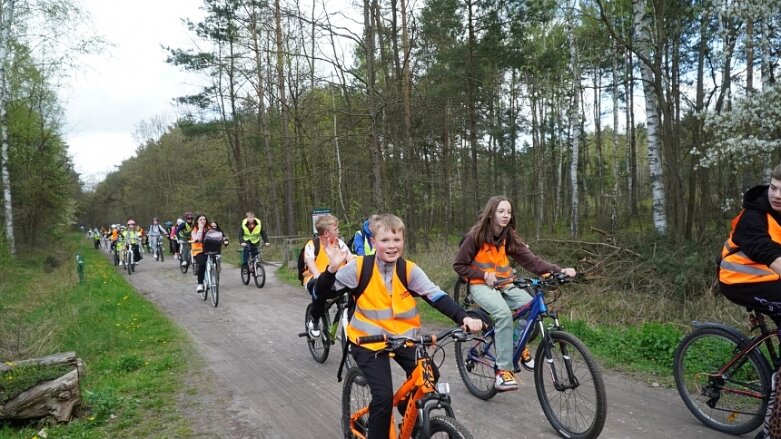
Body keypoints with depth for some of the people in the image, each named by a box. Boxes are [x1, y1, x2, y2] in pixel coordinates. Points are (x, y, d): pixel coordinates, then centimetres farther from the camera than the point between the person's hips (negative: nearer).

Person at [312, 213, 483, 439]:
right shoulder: (359, 267, -12)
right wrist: (333, 268, -29)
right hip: (369, 341, -3)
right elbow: (322, 295, -10)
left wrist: (464, 318, -29)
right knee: (384, 396, -18)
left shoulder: (409, 270, -7)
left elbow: (437, 297, -14)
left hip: (403, 338, 3)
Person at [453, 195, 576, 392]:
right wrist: (484, 275, -18)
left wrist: (558, 270, -23)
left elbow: (530, 259, -9)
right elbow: (459, 265, -5)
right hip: (481, 285, -5)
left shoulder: (509, 236, 2)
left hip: (505, 285, 5)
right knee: (504, 314, -34)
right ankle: (503, 371, -29)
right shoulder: (476, 235, -11)